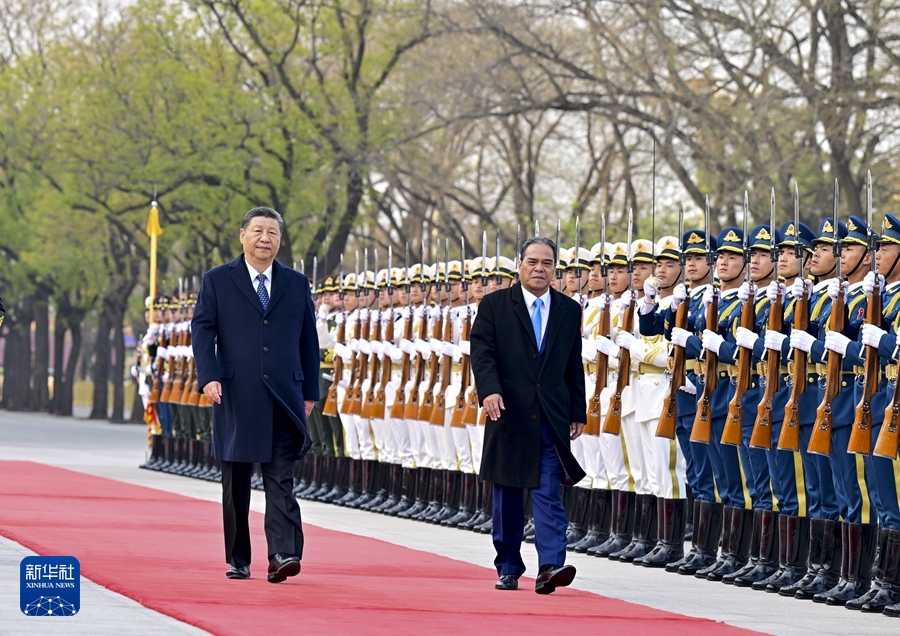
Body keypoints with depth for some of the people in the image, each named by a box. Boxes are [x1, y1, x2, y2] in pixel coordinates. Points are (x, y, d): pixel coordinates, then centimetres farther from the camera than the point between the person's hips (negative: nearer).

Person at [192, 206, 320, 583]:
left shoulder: (297, 284, 11)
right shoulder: (217, 281, 5)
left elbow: (308, 340, 13)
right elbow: (202, 329, -1)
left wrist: (310, 392, 9)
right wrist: (209, 377, -15)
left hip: (283, 398, 1)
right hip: (236, 396, -1)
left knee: (281, 479, -8)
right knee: (236, 484, 6)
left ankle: (283, 554, -16)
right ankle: (238, 559, 12)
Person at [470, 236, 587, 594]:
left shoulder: (569, 310, 9)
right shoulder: (494, 305, 2)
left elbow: (574, 365, 12)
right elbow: (482, 352, -6)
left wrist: (578, 413, 9)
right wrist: (489, 390, -22)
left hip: (552, 417, 0)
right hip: (509, 413, 0)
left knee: (548, 492, -9)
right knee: (507, 494, 7)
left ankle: (550, 566, -16)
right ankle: (508, 568, 16)